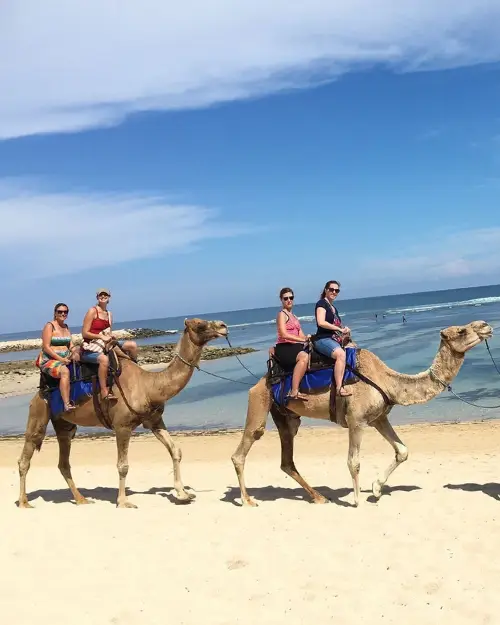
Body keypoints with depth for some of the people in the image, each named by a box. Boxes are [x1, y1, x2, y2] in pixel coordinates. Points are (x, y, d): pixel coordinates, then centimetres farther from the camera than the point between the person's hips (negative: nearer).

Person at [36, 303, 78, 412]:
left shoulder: (66, 327, 16)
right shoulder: (49, 326, -6)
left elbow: (71, 345, 14)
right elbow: (46, 347, -13)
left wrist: (75, 353, -8)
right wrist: (60, 358, -21)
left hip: (65, 358, 8)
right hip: (49, 360, -8)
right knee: (65, 371, -36)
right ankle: (66, 404, -42)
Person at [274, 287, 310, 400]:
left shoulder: (293, 316, 26)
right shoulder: (282, 314, 0)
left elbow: (300, 334, 18)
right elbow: (284, 334, -14)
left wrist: (307, 339, -4)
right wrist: (303, 340, -16)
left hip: (295, 347, 8)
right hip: (283, 348, -8)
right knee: (304, 357, -35)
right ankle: (294, 392, -38)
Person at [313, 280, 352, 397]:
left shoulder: (334, 308, 23)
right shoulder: (321, 303, -3)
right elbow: (321, 322, -18)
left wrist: (345, 330, 2)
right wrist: (340, 329, -13)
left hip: (334, 339, 10)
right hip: (323, 339, -10)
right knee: (341, 354, -32)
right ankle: (339, 388, -36)